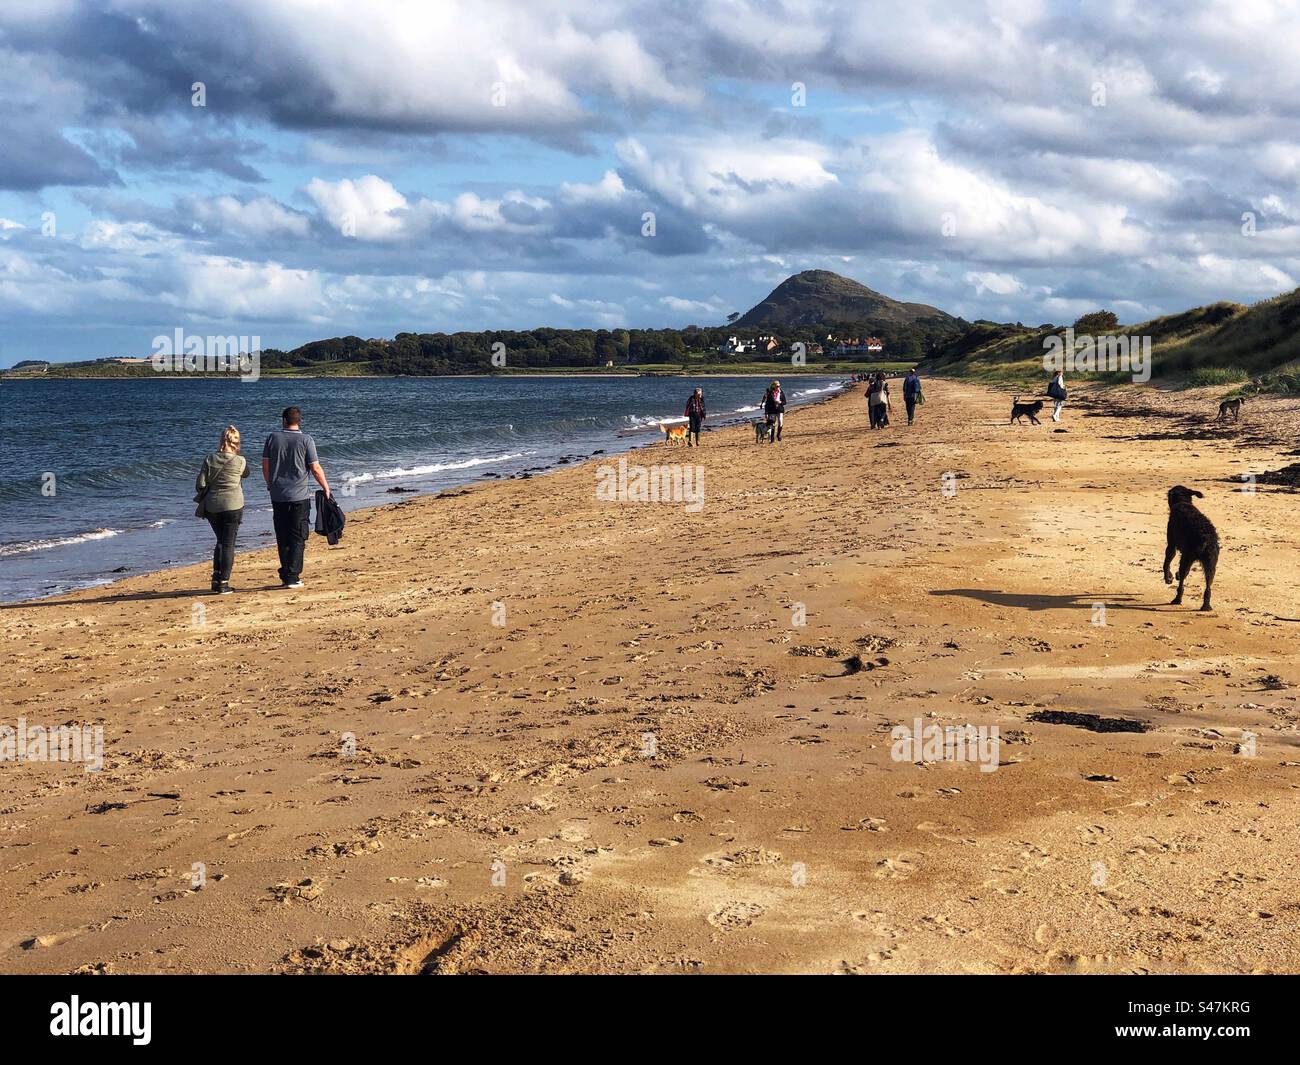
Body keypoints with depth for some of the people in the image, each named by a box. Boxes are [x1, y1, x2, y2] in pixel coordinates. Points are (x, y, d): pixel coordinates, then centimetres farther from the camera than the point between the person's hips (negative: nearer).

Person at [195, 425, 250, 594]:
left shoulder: (210, 459, -2)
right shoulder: (240, 461, -8)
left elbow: (200, 483, -2)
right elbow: (245, 474, 15)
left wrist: (202, 496, 17)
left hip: (212, 507, 3)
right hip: (233, 506, -3)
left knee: (221, 541, 20)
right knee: (228, 544, 3)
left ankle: (216, 578, 14)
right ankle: (223, 582, 1)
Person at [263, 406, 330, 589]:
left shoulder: (273, 438, 2)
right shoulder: (306, 440, -6)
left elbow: (265, 465, 6)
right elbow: (315, 468, -7)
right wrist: (325, 486, 8)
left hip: (277, 496, 3)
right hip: (299, 497, -3)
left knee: (282, 538, 11)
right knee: (298, 538, 2)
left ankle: (286, 575, 14)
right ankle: (292, 577, -2)